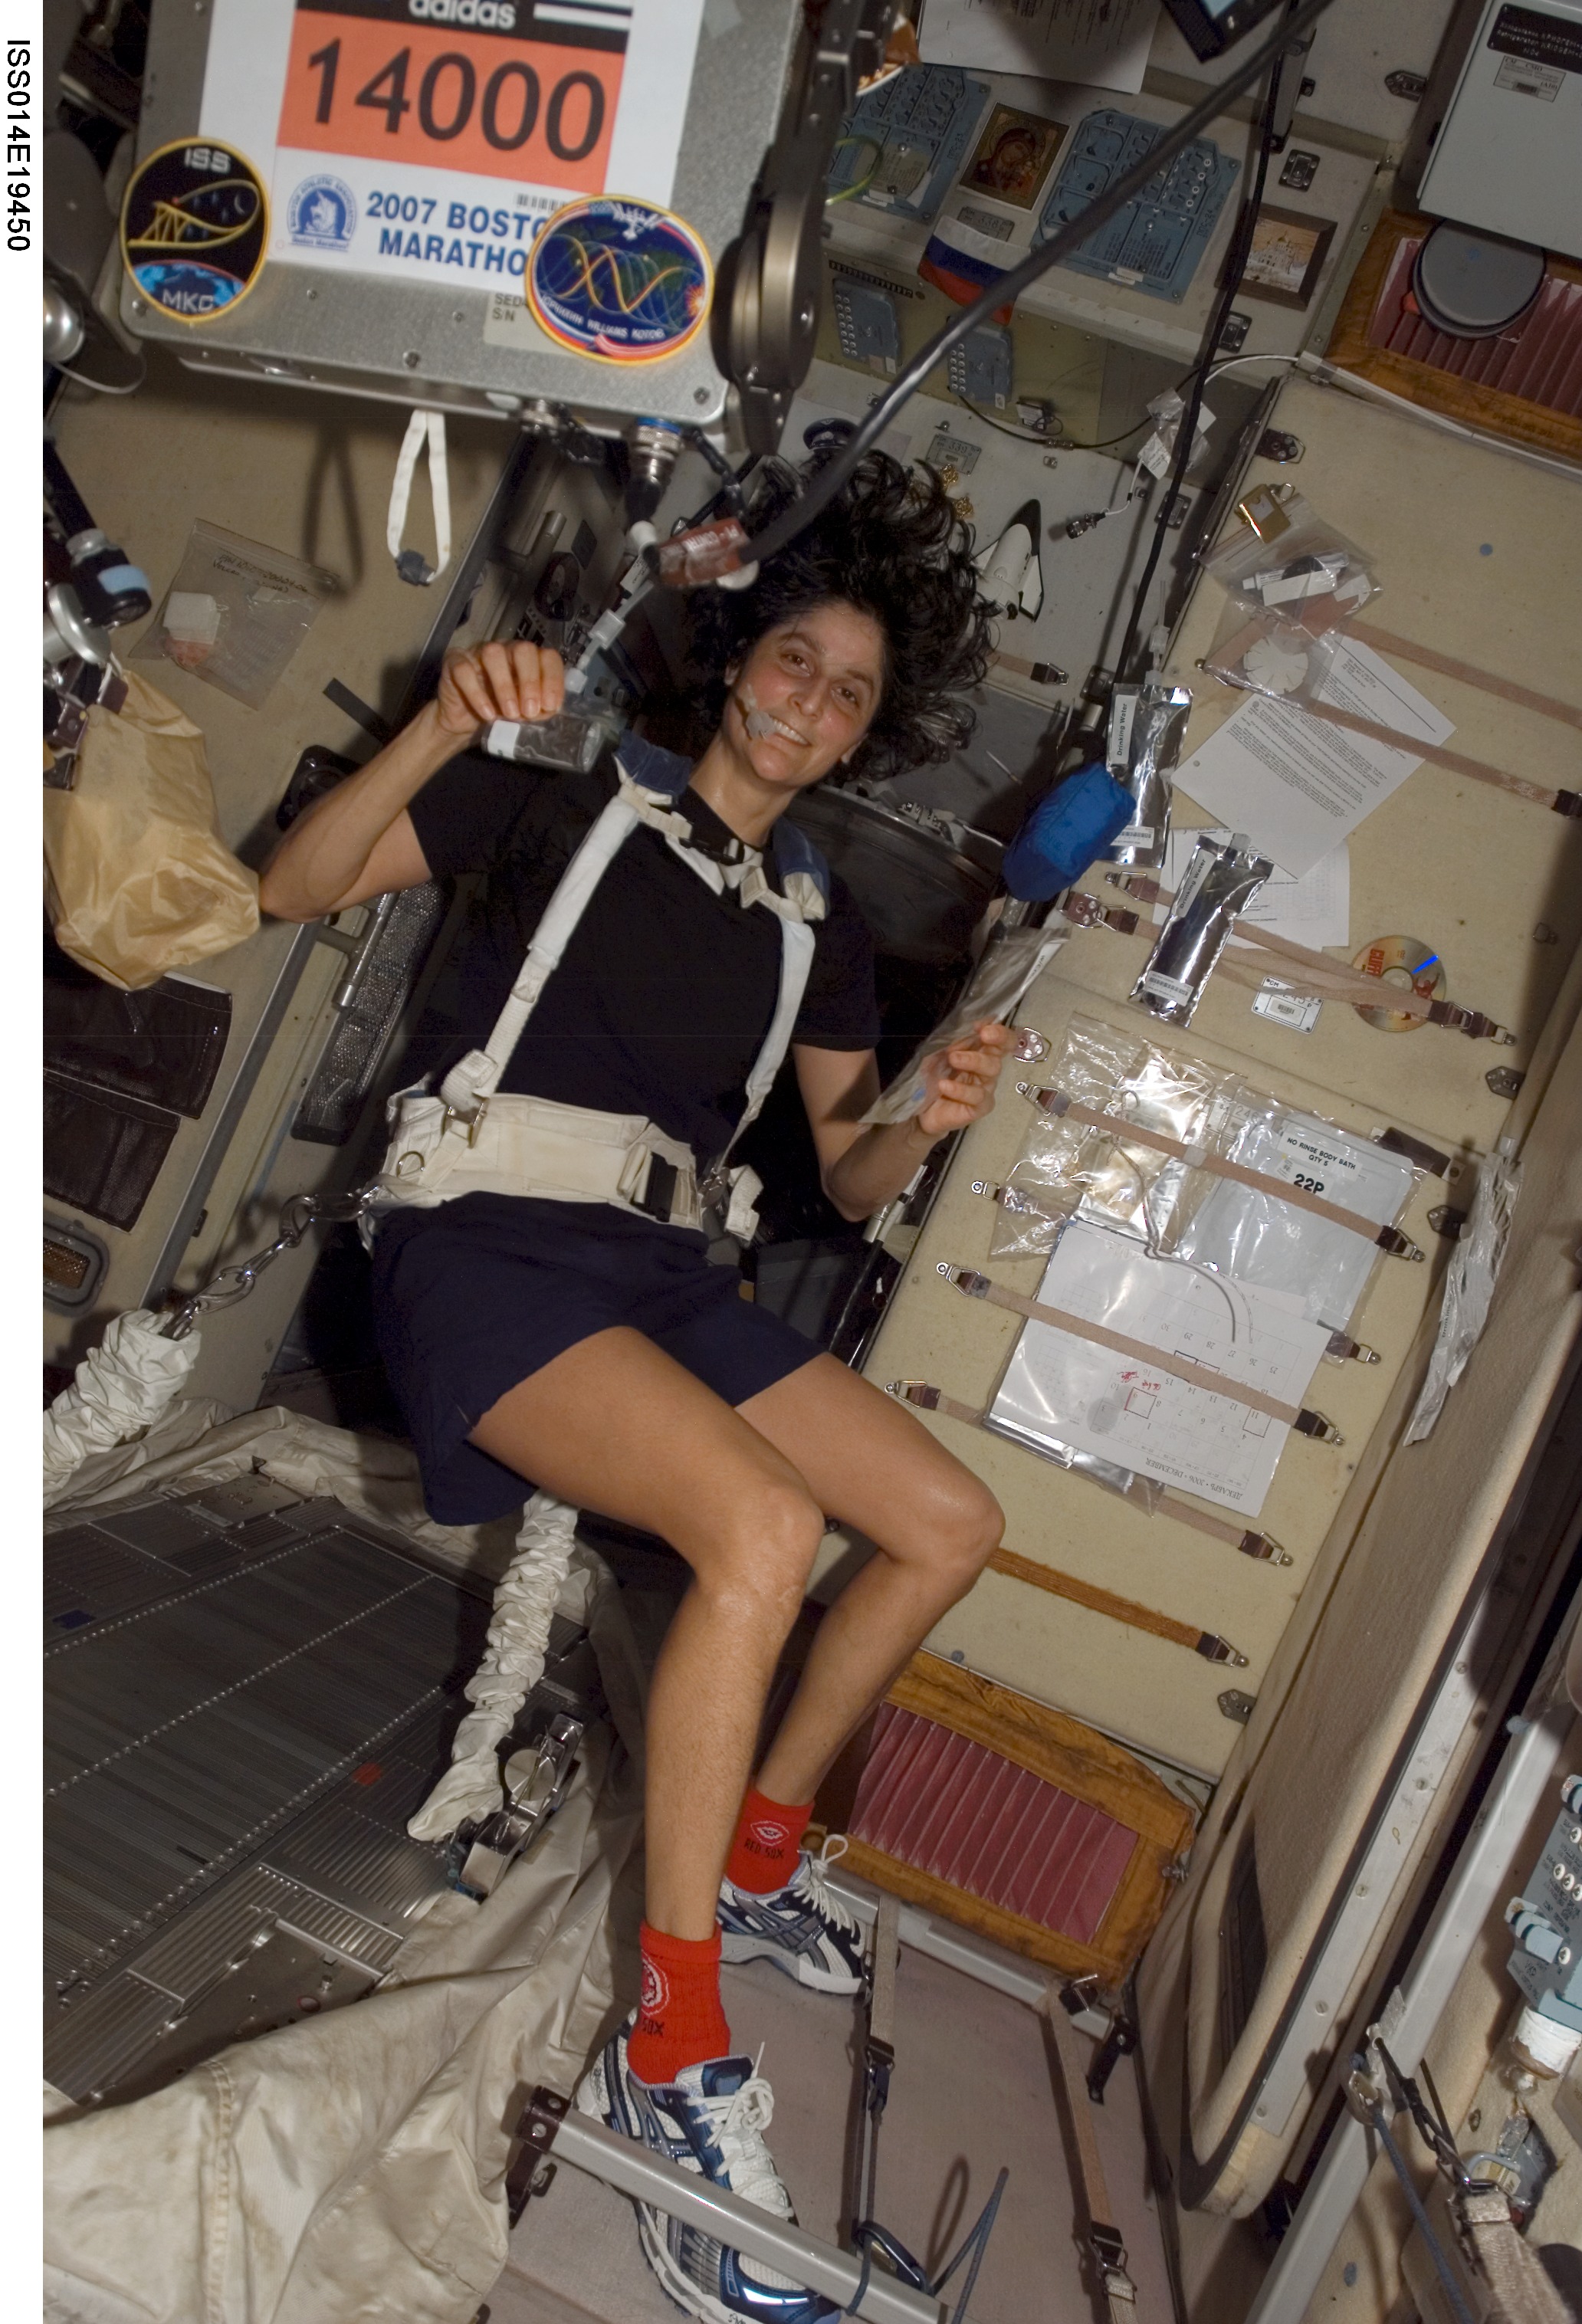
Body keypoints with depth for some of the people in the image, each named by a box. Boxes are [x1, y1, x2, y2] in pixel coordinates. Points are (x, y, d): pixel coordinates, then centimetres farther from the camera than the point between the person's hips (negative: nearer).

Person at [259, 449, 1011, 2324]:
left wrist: (925, 1125, -6)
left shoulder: (819, 930, 16)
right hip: (481, 1250, -7)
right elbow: (295, 888, -4)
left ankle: (756, 1853, 19)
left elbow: (847, 1179, 17)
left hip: (654, 1274, 7)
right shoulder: (576, 797, 1)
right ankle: (669, 2055, -19)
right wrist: (441, 727, -20)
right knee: (763, 1525, -31)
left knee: (950, 1523, 0)